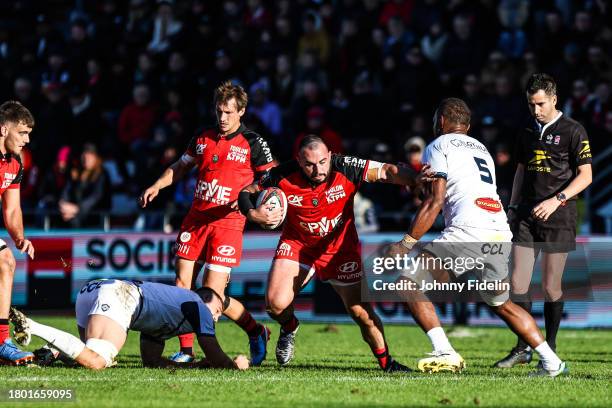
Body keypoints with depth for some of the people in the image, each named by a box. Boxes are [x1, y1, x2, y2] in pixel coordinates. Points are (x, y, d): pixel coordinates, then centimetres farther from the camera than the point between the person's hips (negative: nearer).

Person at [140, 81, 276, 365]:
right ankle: (186, 349, 7)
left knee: (212, 294, -10)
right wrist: (156, 186, 9)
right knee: (182, 283, -2)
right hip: (195, 220, 5)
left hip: (227, 223, -5)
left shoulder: (253, 143, -3)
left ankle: (256, 332, 13)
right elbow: (181, 167, 23)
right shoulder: (202, 139, 10)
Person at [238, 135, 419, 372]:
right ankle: (289, 327, 20)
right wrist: (253, 214, -27)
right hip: (297, 245, 1)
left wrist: (416, 179, -47)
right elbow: (245, 191, -6)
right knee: (276, 304, -17)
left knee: (361, 312, -4)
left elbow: (386, 171, -29)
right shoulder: (283, 176, -21)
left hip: (340, 248, -1)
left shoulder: (345, 168, -23)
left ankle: (386, 362, 19)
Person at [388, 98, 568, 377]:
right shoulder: (481, 149, 30)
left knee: (410, 283, -2)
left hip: (468, 232, -7)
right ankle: (551, 361, 19)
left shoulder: (438, 147, 8)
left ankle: (444, 352, -14)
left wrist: (406, 243, 0)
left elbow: (435, 201, -2)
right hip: (501, 235, 7)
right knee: (501, 303, 25)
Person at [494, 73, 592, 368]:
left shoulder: (573, 131, -3)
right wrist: (513, 207, 17)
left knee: (550, 286, -2)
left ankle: (550, 347, 11)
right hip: (526, 216, 5)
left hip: (558, 217, -5)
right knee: (518, 282, -4)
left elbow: (585, 175, -7)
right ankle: (524, 349, 2)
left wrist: (557, 200, -17)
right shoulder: (527, 133, 14)